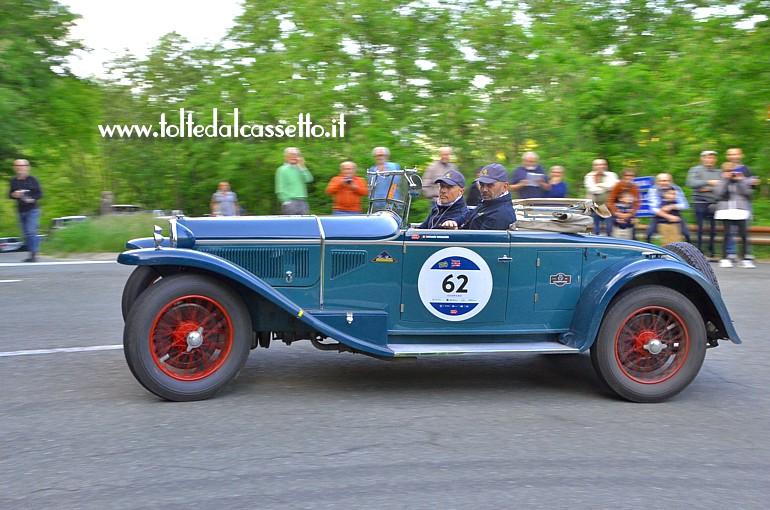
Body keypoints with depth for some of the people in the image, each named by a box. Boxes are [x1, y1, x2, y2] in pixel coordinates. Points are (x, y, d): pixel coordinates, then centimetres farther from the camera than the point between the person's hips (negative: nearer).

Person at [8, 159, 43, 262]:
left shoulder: (32, 180, -5)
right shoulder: (13, 181, 9)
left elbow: (39, 194, -3)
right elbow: (10, 194, 16)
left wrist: (32, 199, -21)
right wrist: (14, 195, -7)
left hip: (32, 210, -5)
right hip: (21, 211, 6)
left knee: (31, 232, -13)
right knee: (25, 234, 6)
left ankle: (33, 254, -11)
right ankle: (32, 254, 14)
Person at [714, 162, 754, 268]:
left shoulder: (744, 180, 10)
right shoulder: (722, 182, 9)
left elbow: (747, 192, -5)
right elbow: (719, 192, -8)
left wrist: (740, 180, -7)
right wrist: (726, 179, -7)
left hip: (741, 211, 0)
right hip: (726, 211, 0)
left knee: (744, 235, -3)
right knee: (727, 234, -1)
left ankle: (746, 258, 0)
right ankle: (725, 258, 3)